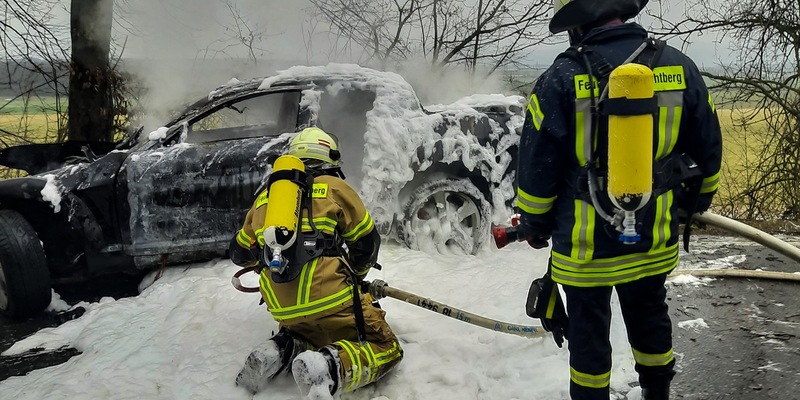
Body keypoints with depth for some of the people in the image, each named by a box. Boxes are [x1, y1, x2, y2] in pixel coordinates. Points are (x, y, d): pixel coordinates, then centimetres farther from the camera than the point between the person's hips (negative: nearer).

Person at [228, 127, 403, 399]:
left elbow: (240, 253, 27)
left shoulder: (264, 197, 19)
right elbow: (367, 242, 10)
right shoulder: (334, 187, 7)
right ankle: (332, 365, -22)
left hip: (283, 309, 5)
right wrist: (356, 276, 29)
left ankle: (282, 351, 1)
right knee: (386, 349, 6)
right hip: (330, 299, -5)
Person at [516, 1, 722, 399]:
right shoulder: (681, 68, -4)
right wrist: (697, 201, 24)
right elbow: (708, 152, 7)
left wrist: (534, 227, 4)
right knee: (651, 319, 24)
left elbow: (536, 169, -11)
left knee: (588, 330, 13)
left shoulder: (561, 79, -16)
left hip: (585, 245, -4)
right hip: (653, 240, 4)